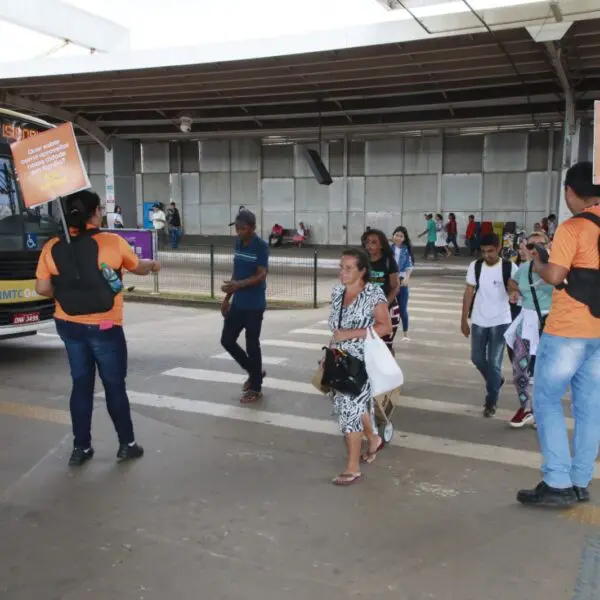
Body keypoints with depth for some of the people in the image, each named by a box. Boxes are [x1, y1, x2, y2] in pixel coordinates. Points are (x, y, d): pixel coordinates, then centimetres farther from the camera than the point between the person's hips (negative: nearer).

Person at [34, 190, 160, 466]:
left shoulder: (52, 247, -3)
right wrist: (153, 264, 29)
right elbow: (139, 268, 7)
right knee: (114, 385, 9)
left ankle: (80, 447, 22)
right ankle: (127, 444, 20)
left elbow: (42, 288, -2)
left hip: (69, 326, 4)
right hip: (104, 327, -3)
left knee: (81, 385, 15)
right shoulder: (113, 242, -10)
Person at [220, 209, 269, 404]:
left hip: (254, 306, -7)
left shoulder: (261, 246, -13)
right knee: (227, 340, 9)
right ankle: (254, 371, 28)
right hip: (237, 303, 8)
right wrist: (227, 298, 15)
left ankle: (256, 389, 15)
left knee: (252, 345, 0)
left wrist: (238, 285, -32)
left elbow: (261, 276, -19)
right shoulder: (238, 244, 9)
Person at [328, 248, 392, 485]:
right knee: (357, 404, 18)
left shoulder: (373, 293, -13)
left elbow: (385, 326, -17)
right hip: (342, 360, 7)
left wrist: (351, 334, -22)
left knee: (350, 408, -8)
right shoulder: (337, 292, 7)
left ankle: (353, 468, 3)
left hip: (363, 361, -6)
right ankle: (373, 440, 45)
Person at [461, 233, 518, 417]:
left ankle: (491, 401, 13)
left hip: (500, 322, -3)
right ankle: (496, 381, 39)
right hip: (478, 321, 3)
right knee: (477, 358, 11)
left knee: (494, 363, -2)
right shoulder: (475, 266, -3)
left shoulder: (510, 268, -9)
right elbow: (469, 293, 1)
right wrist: (464, 320, 1)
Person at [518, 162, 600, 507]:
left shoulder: (572, 228, -13)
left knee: (547, 401, 2)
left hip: (568, 331, -7)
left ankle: (558, 484, 0)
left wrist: (537, 261, 0)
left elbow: (554, 277, -17)